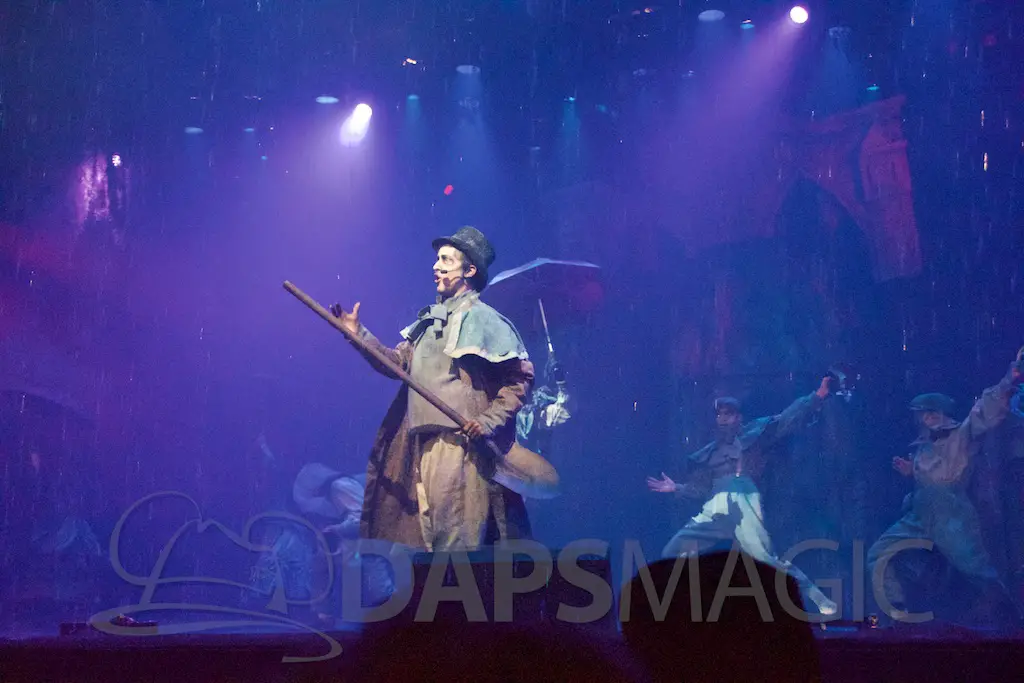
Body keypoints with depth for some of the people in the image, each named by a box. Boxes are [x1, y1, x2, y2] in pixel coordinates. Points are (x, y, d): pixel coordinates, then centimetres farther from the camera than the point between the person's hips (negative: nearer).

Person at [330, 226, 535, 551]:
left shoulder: (485, 320, -5)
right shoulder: (430, 320, 19)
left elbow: (521, 378, -8)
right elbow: (399, 362, 17)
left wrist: (490, 420, -17)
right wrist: (359, 335, 7)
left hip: (459, 443, -8)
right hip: (420, 444, 8)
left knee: (455, 539, -10)